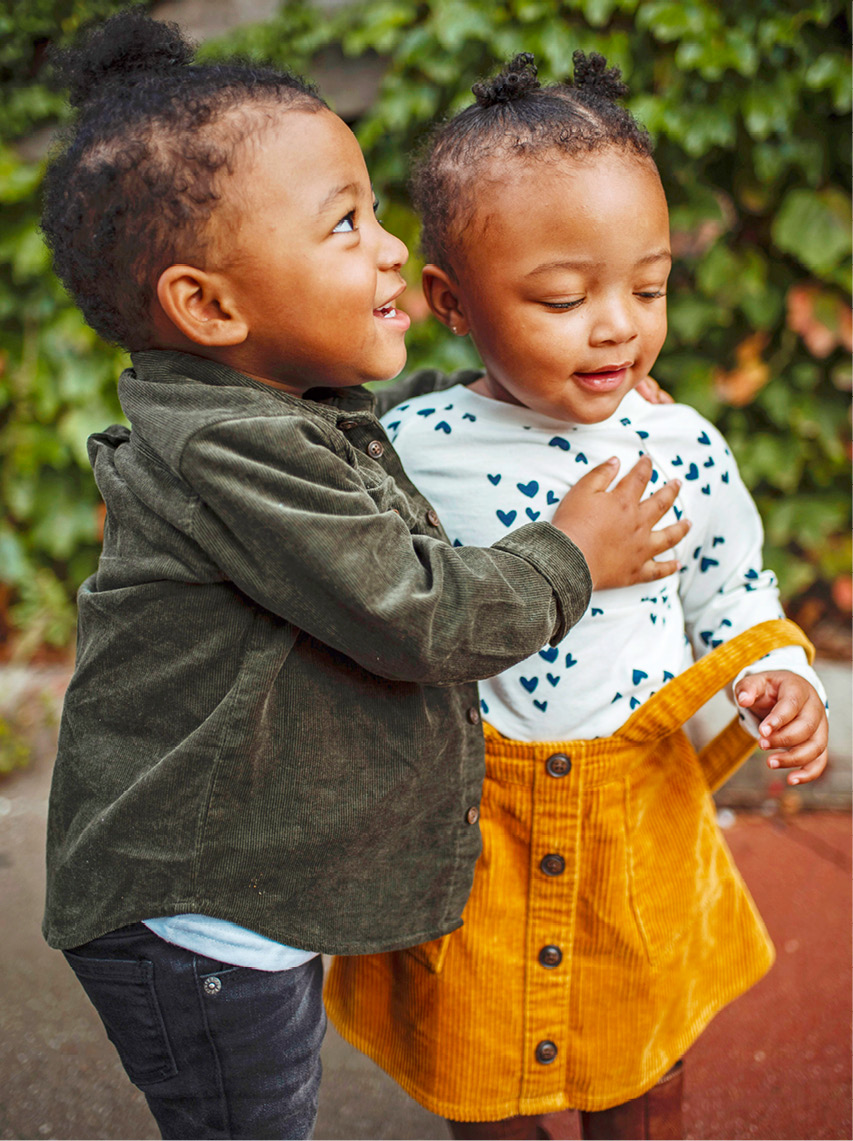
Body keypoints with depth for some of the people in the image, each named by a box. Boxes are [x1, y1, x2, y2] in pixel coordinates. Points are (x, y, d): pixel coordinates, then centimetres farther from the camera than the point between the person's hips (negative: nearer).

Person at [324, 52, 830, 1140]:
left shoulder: (687, 452, -9)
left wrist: (782, 684, -12)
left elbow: (734, 595, 4)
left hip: (647, 832, 2)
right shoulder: (408, 451, -14)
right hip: (470, 837, -1)